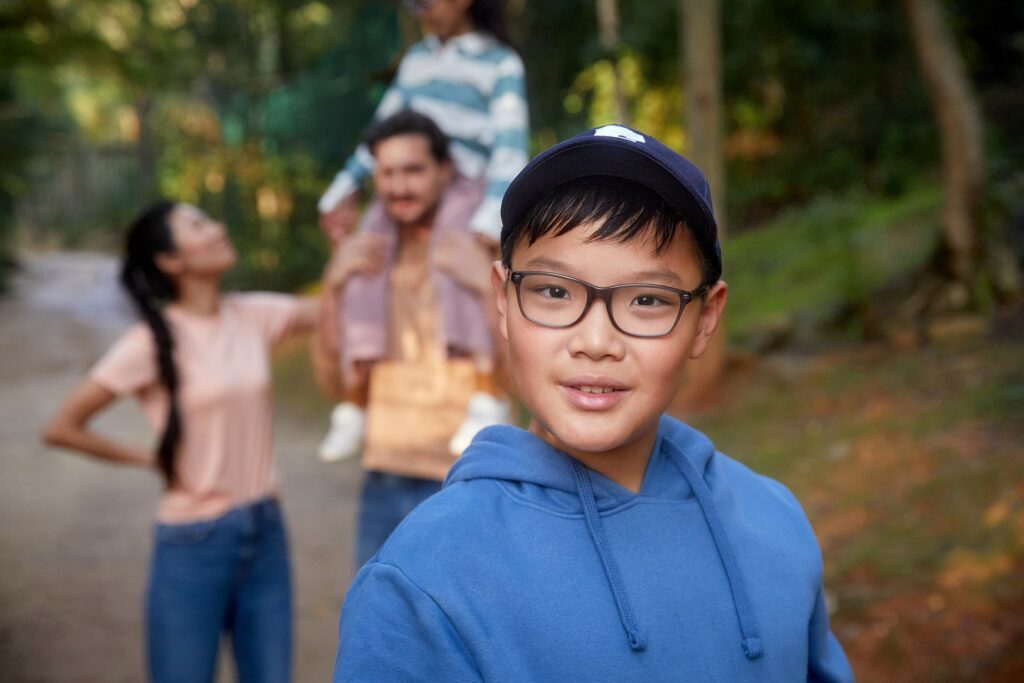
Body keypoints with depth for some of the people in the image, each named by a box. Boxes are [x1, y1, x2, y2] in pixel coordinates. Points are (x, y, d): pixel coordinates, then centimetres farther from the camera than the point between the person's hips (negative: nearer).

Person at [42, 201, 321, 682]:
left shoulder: (252, 316, 2)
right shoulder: (152, 342, -12)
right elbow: (61, 427, -9)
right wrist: (148, 460, -3)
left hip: (266, 531, 5)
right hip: (193, 543, -4)